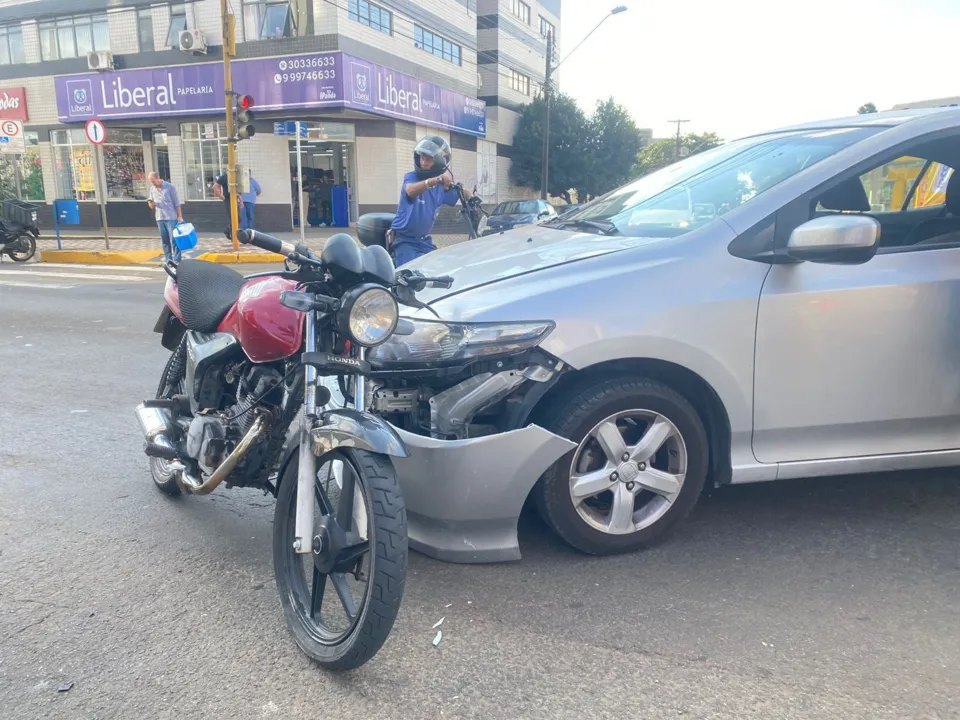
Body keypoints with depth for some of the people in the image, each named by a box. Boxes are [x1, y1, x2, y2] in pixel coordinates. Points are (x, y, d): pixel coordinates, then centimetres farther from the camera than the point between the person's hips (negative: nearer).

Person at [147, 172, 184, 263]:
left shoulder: (169, 186, -5)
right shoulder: (152, 189, 9)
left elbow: (176, 203, -3)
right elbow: (152, 206, 14)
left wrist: (180, 216, -8)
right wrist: (151, 203, -10)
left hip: (171, 218, -5)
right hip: (159, 218, 5)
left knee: (174, 240, -6)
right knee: (165, 241, 8)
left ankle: (176, 261, -5)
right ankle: (168, 261, 14)